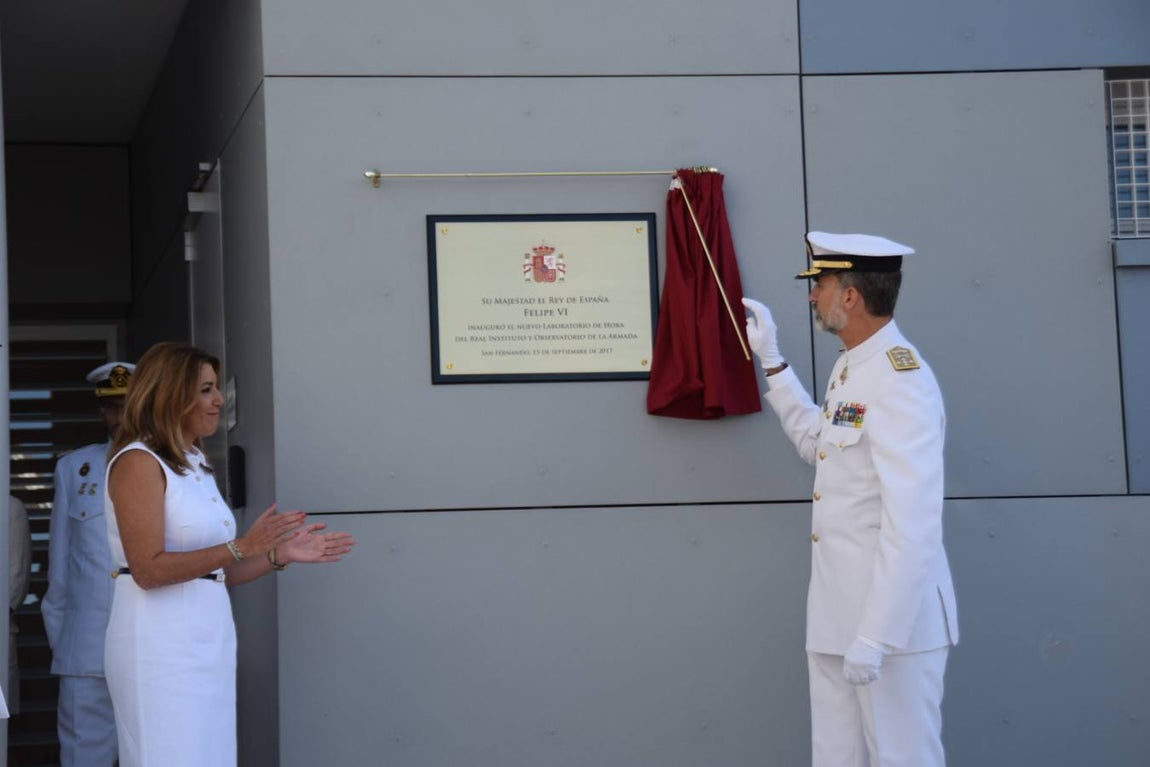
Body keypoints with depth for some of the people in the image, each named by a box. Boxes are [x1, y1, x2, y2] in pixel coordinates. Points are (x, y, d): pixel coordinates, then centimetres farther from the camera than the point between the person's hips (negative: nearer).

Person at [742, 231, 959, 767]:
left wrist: (875, 635, -27)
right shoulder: (850, 367, 10)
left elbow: (912, 526, -25)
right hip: (837, 614, 10)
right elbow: (818, 444, 30)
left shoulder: (901, 381, -20)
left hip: (890, 621, -10)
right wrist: (770, 361, 24)